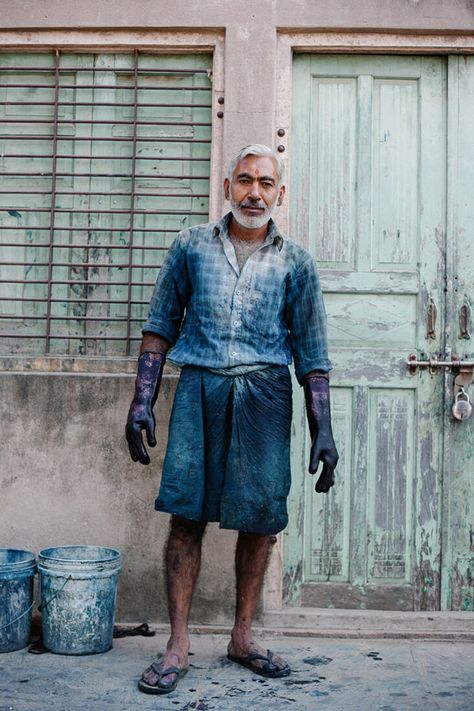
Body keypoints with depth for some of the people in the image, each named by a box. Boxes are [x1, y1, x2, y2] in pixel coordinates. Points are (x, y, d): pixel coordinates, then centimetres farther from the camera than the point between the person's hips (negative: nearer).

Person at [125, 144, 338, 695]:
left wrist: (322, 431, 3)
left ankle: (242, 637, 22)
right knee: (186, 514, -2)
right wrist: (142, 399, 2)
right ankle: (178, 645, 10)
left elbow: (311, 354, 9)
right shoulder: (192, 245, 10)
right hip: (199, 386, 0)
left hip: (265, 393, 1)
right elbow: (160, 326, 10)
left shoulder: (295, 262, 9)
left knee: (259, 520, 4)